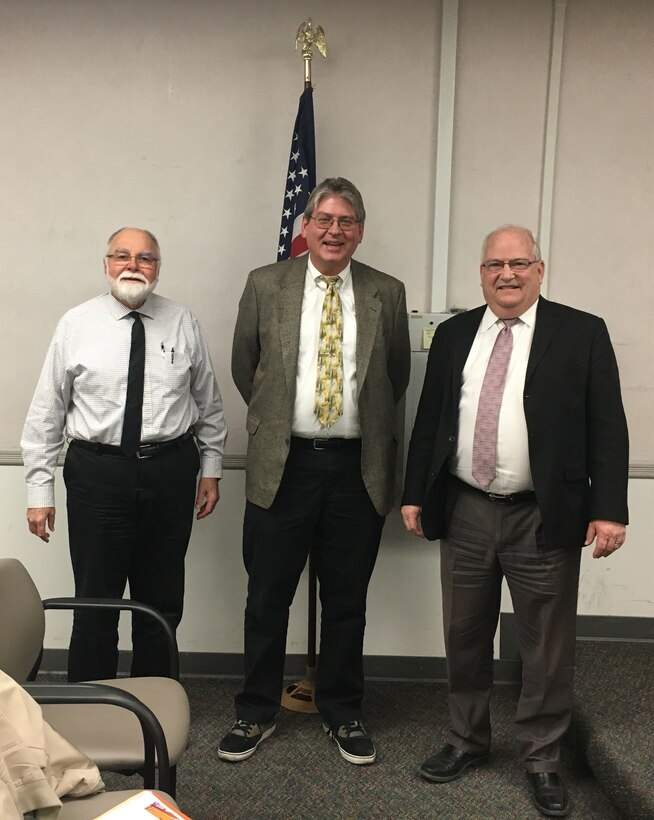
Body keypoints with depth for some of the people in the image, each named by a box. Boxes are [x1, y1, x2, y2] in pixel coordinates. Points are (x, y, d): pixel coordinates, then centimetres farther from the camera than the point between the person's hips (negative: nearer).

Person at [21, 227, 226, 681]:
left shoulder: (184, 324, 4)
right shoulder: (76, 324, 0)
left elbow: (209, 404, 10)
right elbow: (46, 413, 0)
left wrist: (211, 469, 8)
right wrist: (40, 489, -2)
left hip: (171, 473, 2)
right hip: (97, 473, -1)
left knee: (163, 601, 14)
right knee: (96, 602, 6)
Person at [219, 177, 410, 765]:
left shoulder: (387, 294, 4)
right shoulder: (266, 285, 2)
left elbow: (397, 377, 12)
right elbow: (244, 366, 10)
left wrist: (366, 424, 11)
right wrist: (275, 419, 10)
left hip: (358, 468, 1)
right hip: (282, 464, 0)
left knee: (347, 601, 13)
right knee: (267, 599, 10)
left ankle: (343, 713, 33)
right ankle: (257, 712, 30)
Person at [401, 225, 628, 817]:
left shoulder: (582, 334, -2)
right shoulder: (454, 334, 8)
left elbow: (607, 429, -4)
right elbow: (429, 420, 10)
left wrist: (608, 509, -11)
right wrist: (415, 494, 6)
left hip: (545, 518, -3)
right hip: (465, 512, 3)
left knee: (548, 647, 9)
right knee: (465, 637, 16)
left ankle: (542, 758, 30)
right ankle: (468, 740, 36)